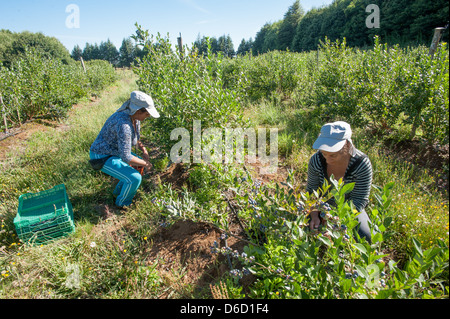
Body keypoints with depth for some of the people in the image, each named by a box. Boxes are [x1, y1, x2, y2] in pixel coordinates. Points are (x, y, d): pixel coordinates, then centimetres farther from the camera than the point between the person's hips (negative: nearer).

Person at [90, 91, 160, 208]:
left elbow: (136, 138, 11)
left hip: (115, 151, 9)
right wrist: (145, 163, -20)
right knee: (135, 178, -18)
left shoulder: (134, 117, -7)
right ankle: (122, 203, 12)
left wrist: (144, 151, -4)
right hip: (103, 158, -9)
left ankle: (119, 191, 31)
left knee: (141, 164, 15)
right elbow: (126, 157, -35)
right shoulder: (123, 125, -36)